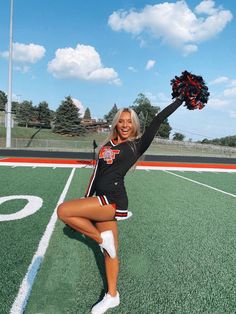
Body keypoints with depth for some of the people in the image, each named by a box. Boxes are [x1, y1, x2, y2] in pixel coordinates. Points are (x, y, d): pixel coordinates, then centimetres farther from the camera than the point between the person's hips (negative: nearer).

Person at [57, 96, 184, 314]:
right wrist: (86, 204, 16)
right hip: (102, 201, 6)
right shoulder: (107, 146, 14)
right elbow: (96, 175, 16)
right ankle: (112, 296, 36)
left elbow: (158, 120, -6)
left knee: (63, 211, -15)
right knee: (110, 251, 16)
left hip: (113, 201, -6)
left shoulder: (137, 145, -1)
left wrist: (181, 99, -1)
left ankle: (102, 238, 1)